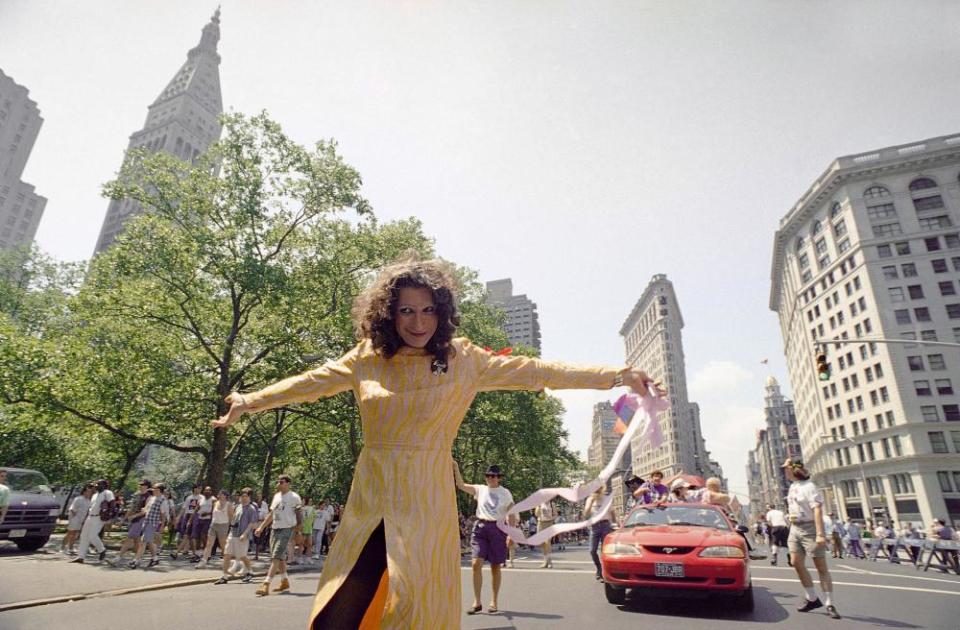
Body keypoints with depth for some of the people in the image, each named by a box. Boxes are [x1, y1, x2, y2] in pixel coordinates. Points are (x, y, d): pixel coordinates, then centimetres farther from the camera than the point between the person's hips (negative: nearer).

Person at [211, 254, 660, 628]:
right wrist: (250, 402, 15)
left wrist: (618, 376, -13)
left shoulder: (462, 360, -4)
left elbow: (533, 372, -8)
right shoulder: (367, 358, 3)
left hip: (427, 503, -2)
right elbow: (311, 383, 13)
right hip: (370, 501, 3)